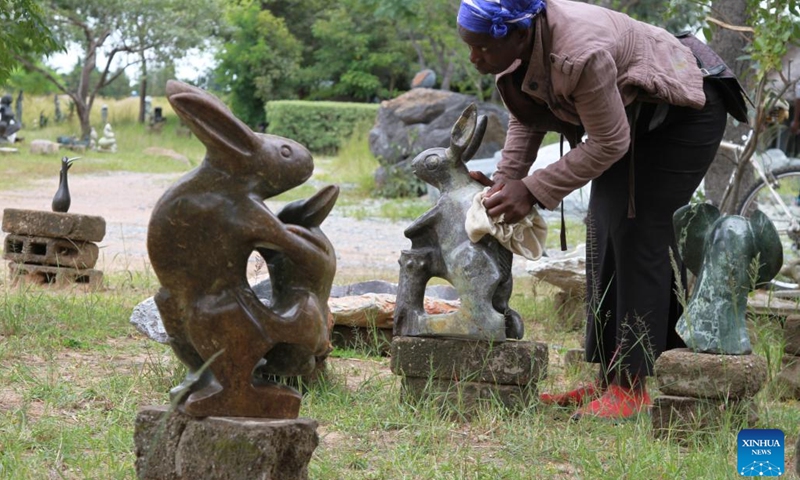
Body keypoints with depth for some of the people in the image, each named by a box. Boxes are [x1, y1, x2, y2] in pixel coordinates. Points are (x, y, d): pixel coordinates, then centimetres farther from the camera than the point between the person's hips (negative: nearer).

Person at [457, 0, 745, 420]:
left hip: (683, 114, -9)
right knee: (604, 232, 6)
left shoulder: (579, 55, -39)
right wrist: (506, 178, -12)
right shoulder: (517, 41, -13)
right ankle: (607, 379, 11)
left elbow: (609, 143, -29)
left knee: (639, 234, -14)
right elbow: (525, 117, 1)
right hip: (631, 115, 9)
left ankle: (632, 386, -12)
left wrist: (532, 192, -29)